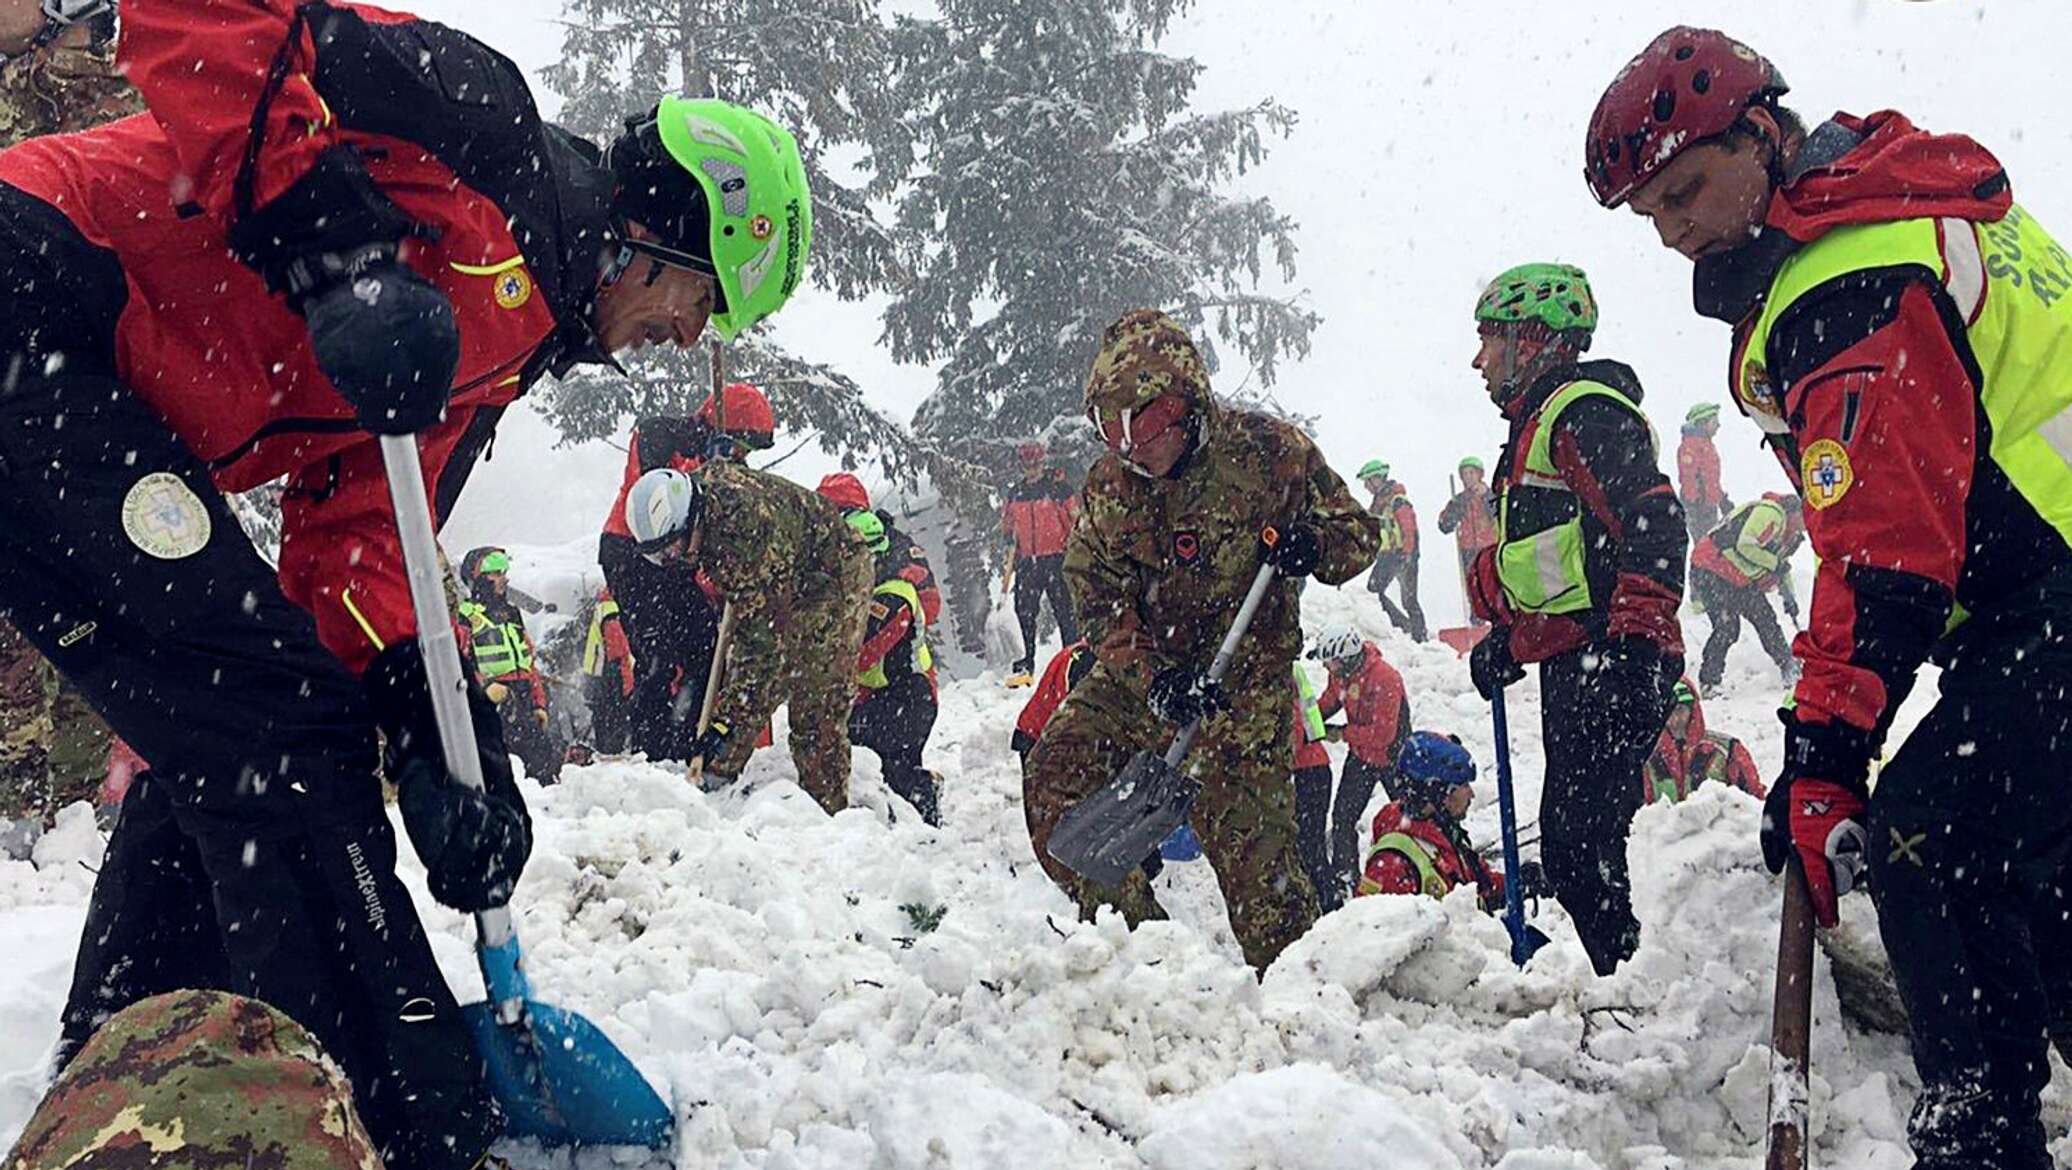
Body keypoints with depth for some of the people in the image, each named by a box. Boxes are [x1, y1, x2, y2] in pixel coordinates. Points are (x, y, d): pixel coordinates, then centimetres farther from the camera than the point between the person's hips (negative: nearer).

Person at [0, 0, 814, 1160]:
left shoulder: (501, 344, 19)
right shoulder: (486, 126, -6)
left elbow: (353, 535, 10)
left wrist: (433, 730, -4)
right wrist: (333, 245, -28)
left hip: (102, 411, 10)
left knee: (225, 746, 16)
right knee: (279, 726, -11)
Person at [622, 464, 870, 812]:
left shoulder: (750, 526, -39)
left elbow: (763, 638, -38)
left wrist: (724, 719, -39)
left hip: (834, 576, -9)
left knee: (816, 712, -12)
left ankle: (829, 813, -5)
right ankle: (713, 781, 9)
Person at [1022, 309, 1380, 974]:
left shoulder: (1268, 452, -9)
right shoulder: (1109, 484, -1)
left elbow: (1358, 532, 2)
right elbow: (1100, 603, -6)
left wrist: (1311, 548, -23)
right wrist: (1155, 677, -23)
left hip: (1242, 685, -4)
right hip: (1137, 677, 4)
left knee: (1248, 844, -12)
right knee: (1054, 782, -6)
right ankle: (1137, 940, 8)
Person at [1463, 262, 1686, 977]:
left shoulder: (1586, 412, -8)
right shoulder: (1537, 425, 25)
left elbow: (1653, 522, -21)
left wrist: (1634, 635, -27)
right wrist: (1508, 641, 23)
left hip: (1615, 663, -11)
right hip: (1572, 667, 11)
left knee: (1577, 846, -14)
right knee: (1572, 845, 11)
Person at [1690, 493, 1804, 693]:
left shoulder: (1784, 522, 15)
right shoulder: (1770, 513, -19)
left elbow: (1782, 562, 29)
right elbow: (1746, 546, -30)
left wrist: (1789, 596, 28)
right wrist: (1774, 564, -18)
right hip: (1710, 573, -10)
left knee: (1765, 619, 10)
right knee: (1727, 628, -13)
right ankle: (1707, 682, -5)